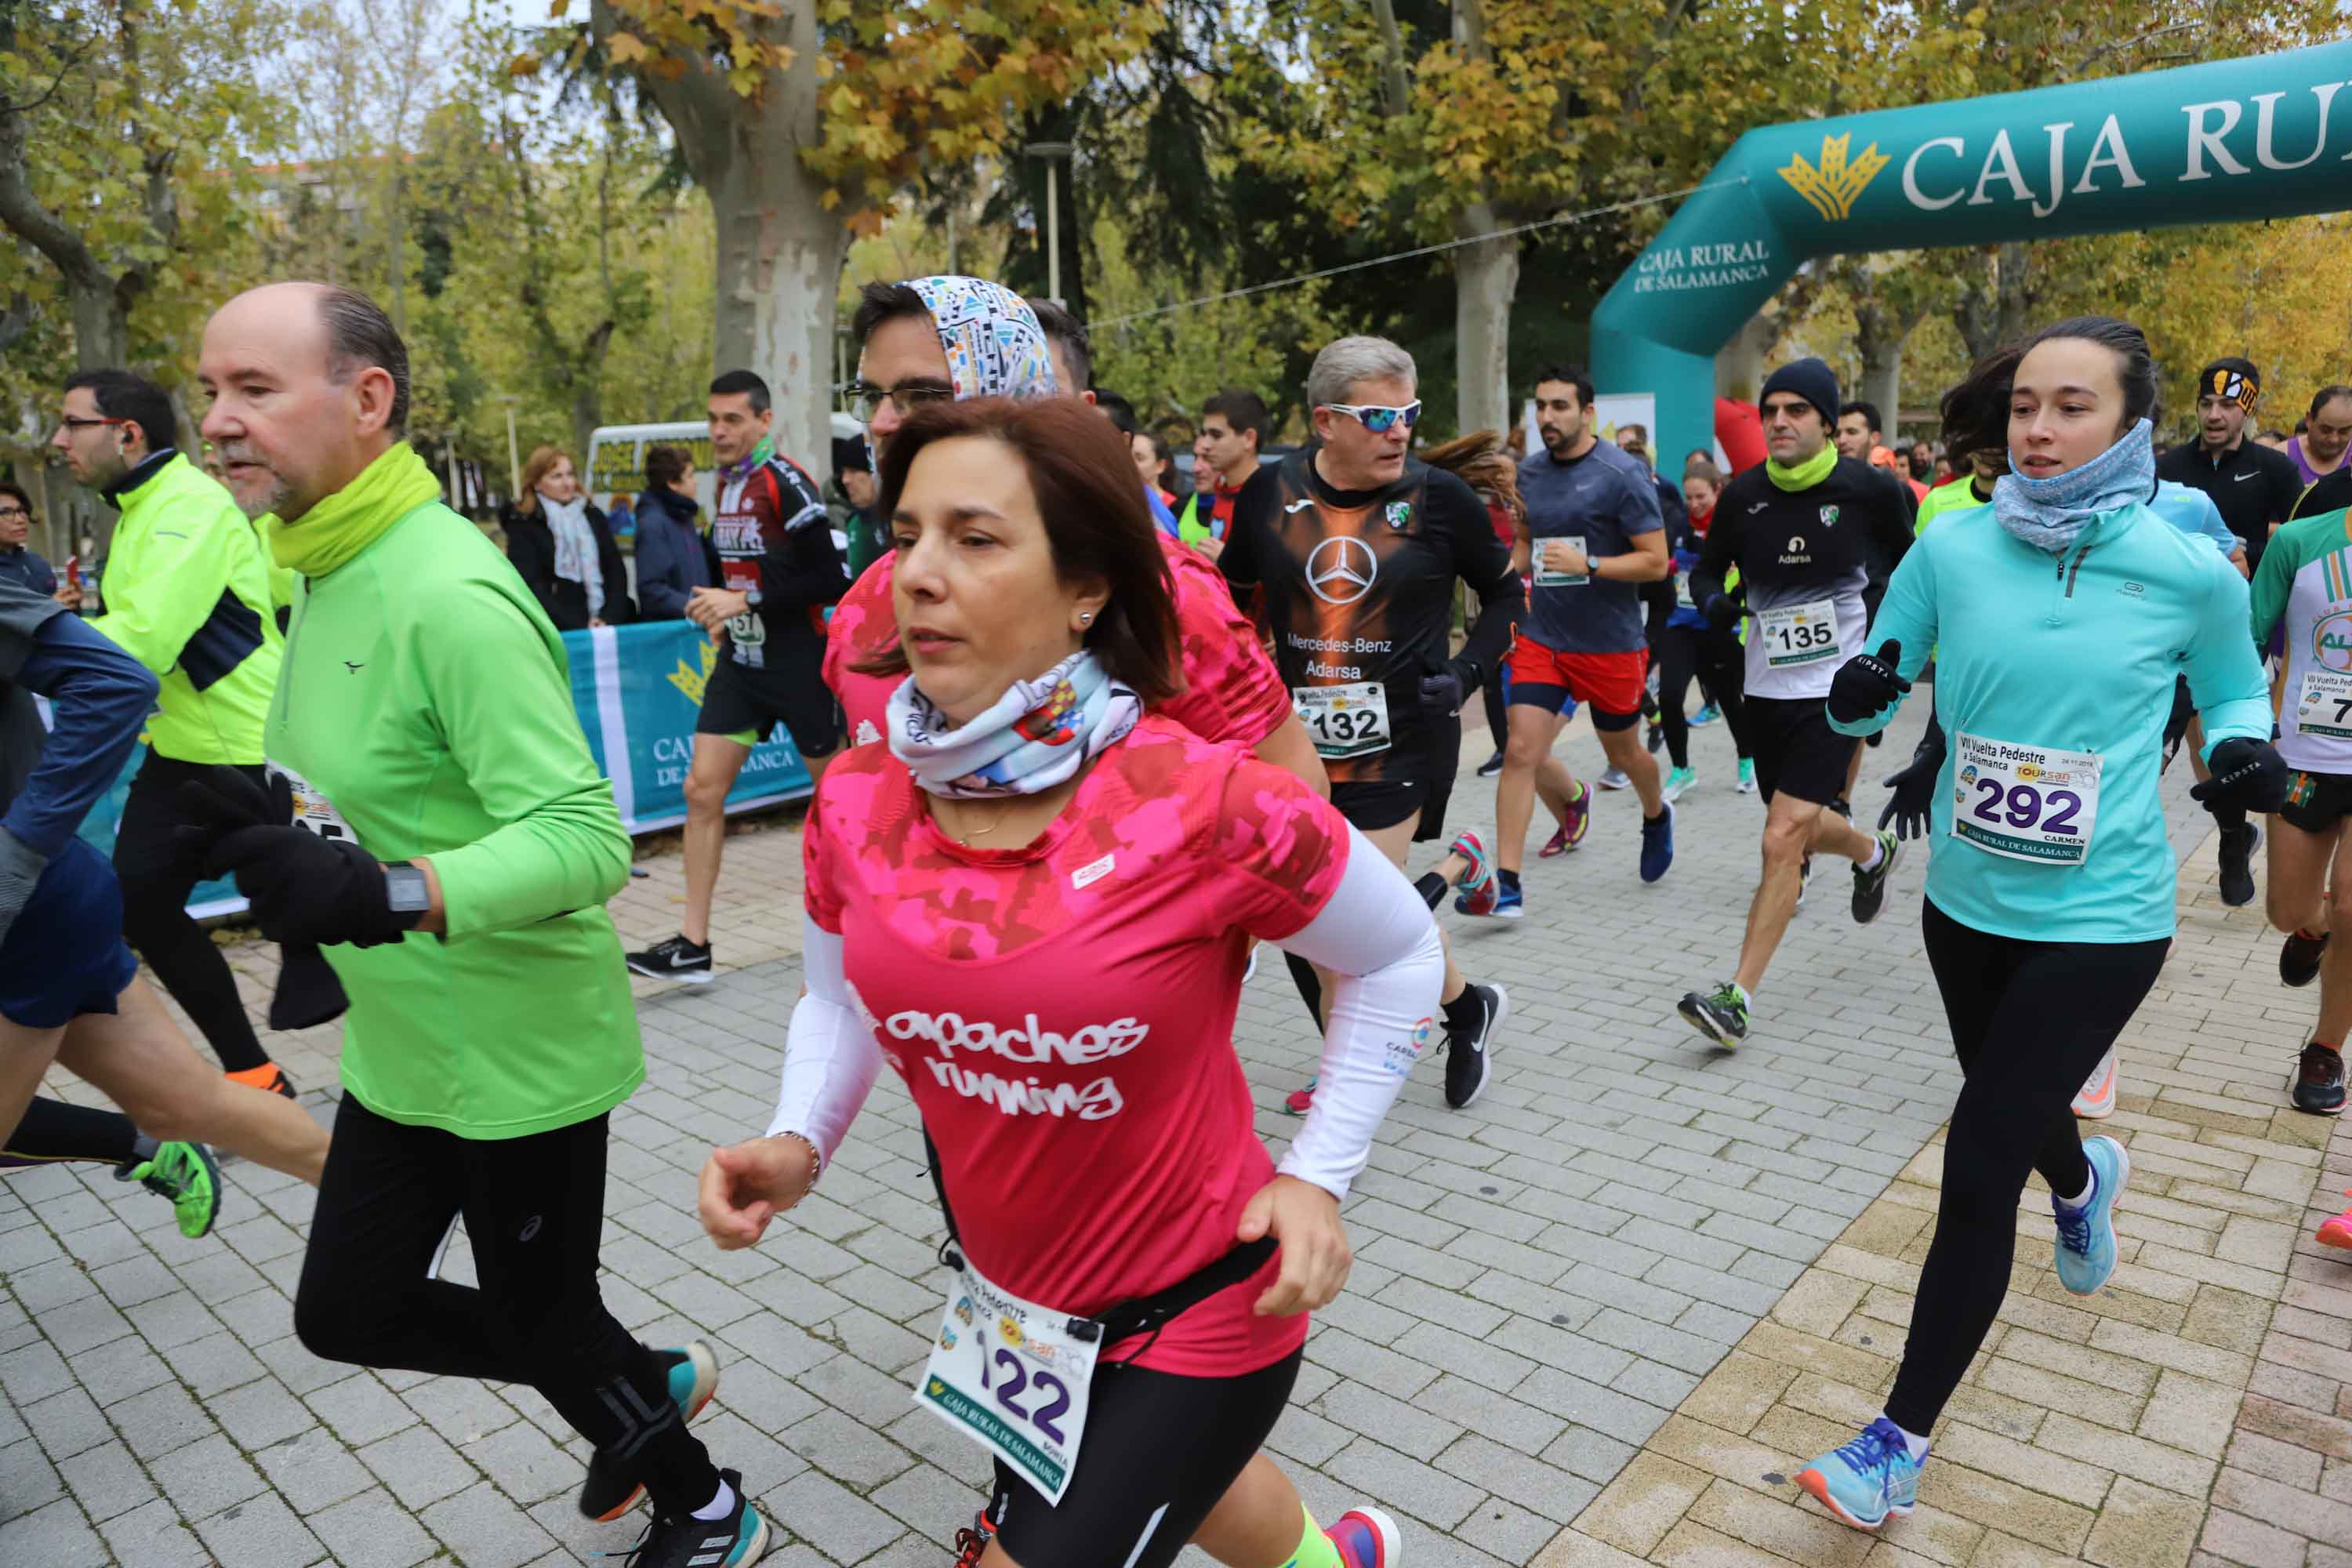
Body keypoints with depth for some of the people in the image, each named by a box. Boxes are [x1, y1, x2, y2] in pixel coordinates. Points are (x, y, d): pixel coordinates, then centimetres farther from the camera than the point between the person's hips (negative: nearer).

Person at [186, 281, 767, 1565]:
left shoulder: (448, 594, -25)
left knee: (536, 1319, 11)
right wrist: (276, 817, 0)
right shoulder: (326, 573, 6)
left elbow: (585, 840, -30)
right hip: (400, 1047, 9)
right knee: (348, 1312, 20)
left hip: (521, 1053, -9)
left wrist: (388, 894, -42)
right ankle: (644, 1387, 41)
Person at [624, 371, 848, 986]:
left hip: (798, 663, -7)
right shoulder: (726, 483, 10)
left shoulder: (786, 483, -14)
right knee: (703, 789, 0)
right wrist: (722, 608, 8)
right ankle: (693, 946, 5)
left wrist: (749, 602, -21)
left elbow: (830, 579, -20)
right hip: (741, 659, 7)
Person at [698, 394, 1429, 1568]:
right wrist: (796, 1143, -12)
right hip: (1004, 1287, 6)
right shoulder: (853, 808, -13)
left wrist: (1318, 1174, -14)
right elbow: (839, 1003, 5)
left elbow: (1399, 957, -10)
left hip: (1196, 1314, -6)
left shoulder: (1205, 806, -27)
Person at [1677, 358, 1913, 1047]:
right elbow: (1708, 569, 10)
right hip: (1765, 686, 5)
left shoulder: (1866, 489, -8)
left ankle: (1737, 997, -9)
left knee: (1784, 837, -14)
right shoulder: (1743, 495, -2)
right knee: (1799, 826, 20)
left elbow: (1909, 563, 8)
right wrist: (1712, 599, -11)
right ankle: (1874, 851, 57)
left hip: (1836, 687, -4)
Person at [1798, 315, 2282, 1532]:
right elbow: (1876, 688, 2)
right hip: (1968, 901, 4)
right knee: (2012, 1106, 27)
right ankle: (2082, 1182, 67)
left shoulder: (2190, 571, -11)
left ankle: (1902, 1440, 10)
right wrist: (1861, 692, -21)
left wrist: (2245, 749, -13)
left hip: (2099, 922, -4)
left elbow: (2232, 687, 8)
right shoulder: (1953, 548, -7)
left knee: (1976, 1173, -8)